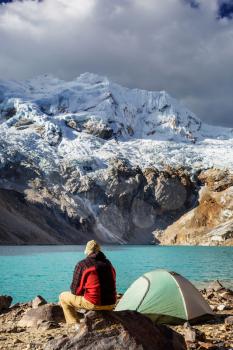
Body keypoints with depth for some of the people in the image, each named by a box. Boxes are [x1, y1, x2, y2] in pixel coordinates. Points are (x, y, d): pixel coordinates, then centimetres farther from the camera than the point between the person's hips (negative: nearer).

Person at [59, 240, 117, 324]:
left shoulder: (82, 264, -5)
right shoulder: (108, 264, 12)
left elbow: (75, 290, -3)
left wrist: (82, 292, 20)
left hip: (94, 304, -6)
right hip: (111, 304, 6)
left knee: (63, 297, 14)